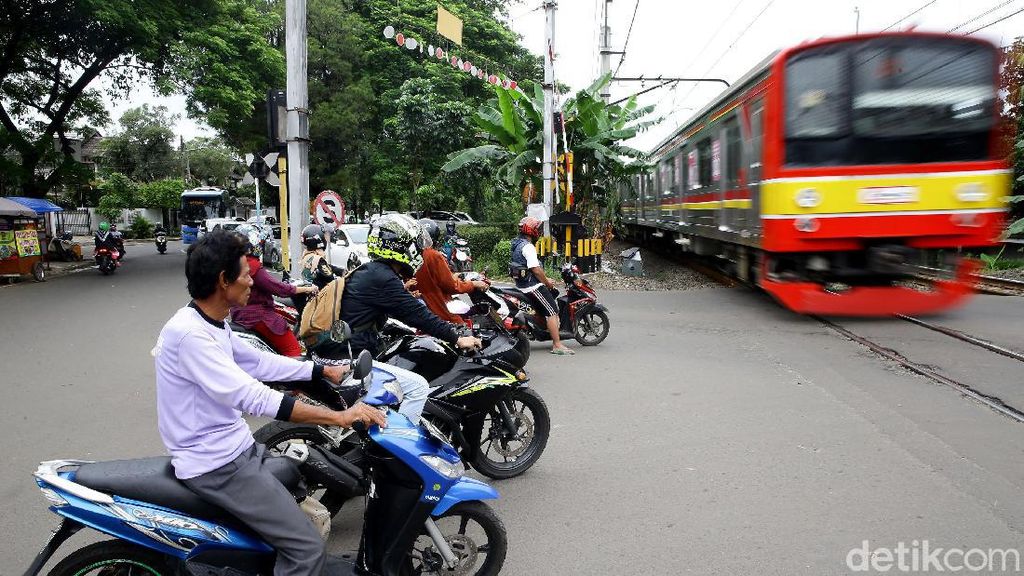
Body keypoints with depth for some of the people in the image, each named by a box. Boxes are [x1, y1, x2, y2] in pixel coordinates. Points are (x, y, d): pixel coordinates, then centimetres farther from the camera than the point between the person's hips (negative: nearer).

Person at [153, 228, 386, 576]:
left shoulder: (212, 325, 7)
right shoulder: (189, 334, -25)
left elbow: (261, 363, 16)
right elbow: (251, 397, -32)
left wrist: (324, 371, 14)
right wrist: (340, 417, -34)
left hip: (234, 446, 10)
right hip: (216, 465, -10)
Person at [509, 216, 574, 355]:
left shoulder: (517, 244, 16)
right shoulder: (528, 247, -17)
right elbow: (536, 269, -22)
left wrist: (545, 279, 18)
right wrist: (547, 282, -7)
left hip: (523, 285, 11)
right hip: (533, 286, -11)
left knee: (554, 305, 19)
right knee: (552, 311, -11)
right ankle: (557, 345, -14)